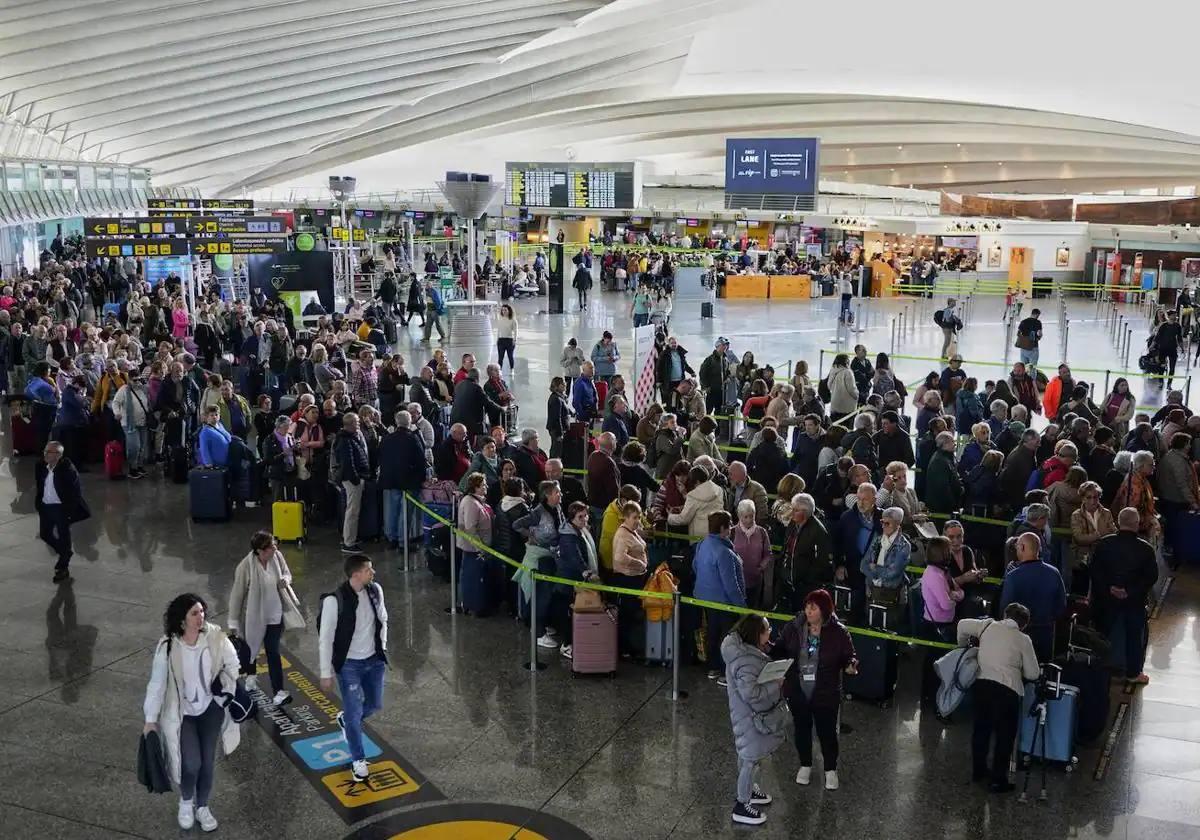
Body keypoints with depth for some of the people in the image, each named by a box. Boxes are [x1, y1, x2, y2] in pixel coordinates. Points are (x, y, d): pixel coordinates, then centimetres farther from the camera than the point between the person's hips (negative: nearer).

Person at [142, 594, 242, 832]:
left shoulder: (215, 637, -18)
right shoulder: (168, 647, -22)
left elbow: (233, 664, 0)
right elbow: (157, 684, -13)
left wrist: (231, 693, -6)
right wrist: (151, 720, -9)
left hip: (210, 708, 2)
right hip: (182, 712, -2)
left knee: (208, 761, 6)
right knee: (191, 763, -9)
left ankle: (202, 807, 33)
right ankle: (186, 802, 25)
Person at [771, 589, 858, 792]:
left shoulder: (838, 632, -16)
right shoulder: (793, 627, -10)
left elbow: (850, 656, -7)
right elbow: (780, 650, 1)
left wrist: (851, 665, -29)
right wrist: (769, 654, -19)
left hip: (826, 695, -2)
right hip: (798, 692, 2)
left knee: (827, 732, 15)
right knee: (802, 730, 21)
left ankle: (830, 769, 40)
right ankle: (805, 765, 46)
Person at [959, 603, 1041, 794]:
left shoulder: (989, 626, 10)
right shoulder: (1023, 640, 3)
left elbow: (963, 625, 13)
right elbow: (1033, 674, 6)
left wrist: (963, 645, 30)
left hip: (980, 683, 4)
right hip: (1006, 689, -4)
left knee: (981, 728, 20)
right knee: (1005, 735, 8)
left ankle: (978, 771, 32)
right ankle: (998, 780, 11)